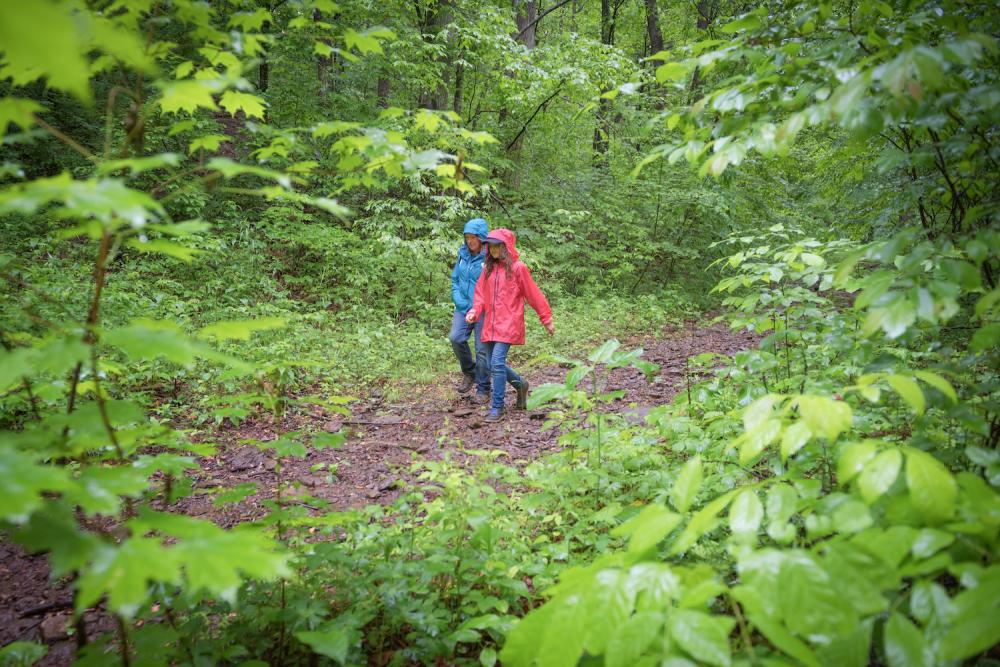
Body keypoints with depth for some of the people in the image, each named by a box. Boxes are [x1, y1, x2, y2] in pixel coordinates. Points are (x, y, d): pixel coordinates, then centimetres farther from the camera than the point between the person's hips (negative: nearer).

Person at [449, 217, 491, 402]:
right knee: (455, 338, -13)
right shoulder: (463, 254, 7)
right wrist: (459, 300, 1)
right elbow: (455, 279, 16)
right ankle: (469, 372, 12)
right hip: (464, 307, 5)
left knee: (482, 349, 0)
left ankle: (483, 389, 16)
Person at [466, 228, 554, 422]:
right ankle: (520, 384, 36)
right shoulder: (488, 268, 12)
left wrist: (546, 319, 2)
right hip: (490, 325, 6)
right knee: (493, 366, 10)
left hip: (509, 324, -6)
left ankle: (497, 408, -6)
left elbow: (534, 295, -2)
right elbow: (480, 294, 11)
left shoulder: (518, 268, -5)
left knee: (497, 363, -15)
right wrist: (474, 311, -8)